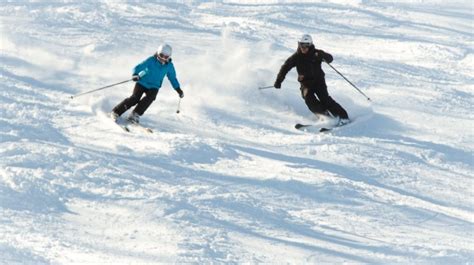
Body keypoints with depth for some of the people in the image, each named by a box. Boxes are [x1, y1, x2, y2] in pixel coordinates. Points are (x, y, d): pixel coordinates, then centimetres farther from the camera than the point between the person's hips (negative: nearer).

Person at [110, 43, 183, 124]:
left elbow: (173, 78, 14)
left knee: (150, 97, -27)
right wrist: (135, 75, -40)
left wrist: (178, 90, 12)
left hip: (153, 87, 3)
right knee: (135, 98, -19)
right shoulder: (151, 60, -13)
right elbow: (138, 67, -20)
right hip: (142, 83, -3)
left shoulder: (169, 66, -1)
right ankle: (116, 112, -8)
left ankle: (135, 115, -26)